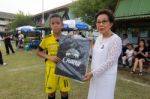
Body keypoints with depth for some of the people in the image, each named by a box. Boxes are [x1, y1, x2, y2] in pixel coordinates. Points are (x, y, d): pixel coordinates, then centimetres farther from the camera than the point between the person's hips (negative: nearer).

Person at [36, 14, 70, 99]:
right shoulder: (46, 39, -8)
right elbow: (39, 52, 1)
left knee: (65, 91, 13)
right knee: (51, 91, 14)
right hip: (51, 68, 0)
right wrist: (49, 57, -15)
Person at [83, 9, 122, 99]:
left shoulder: (116, 40, -18)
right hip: (95, 75, 7)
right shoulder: (99, 38, 5)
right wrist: (92, 72, 11)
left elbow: (109, 62, -21)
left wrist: (92, 73, -18)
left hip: (106, 77, -7)